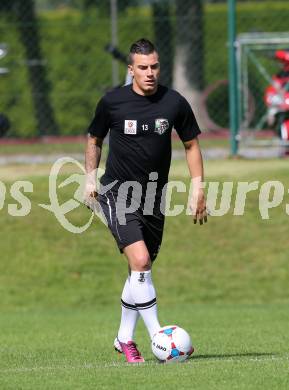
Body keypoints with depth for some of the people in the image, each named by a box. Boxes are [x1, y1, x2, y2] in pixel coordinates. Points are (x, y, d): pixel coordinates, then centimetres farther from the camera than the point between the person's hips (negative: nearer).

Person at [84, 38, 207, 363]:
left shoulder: (174, 103, -3)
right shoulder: (112, 102, -6)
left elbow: (191, 145, 9)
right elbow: (94, 140, 11)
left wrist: (198, 189, 4)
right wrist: (90, 176, 1)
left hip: (153, 197, 3)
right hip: (117, 193, -3)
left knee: (140, 270, 11)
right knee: (140, 261, -20)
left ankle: (125, 339, 26)